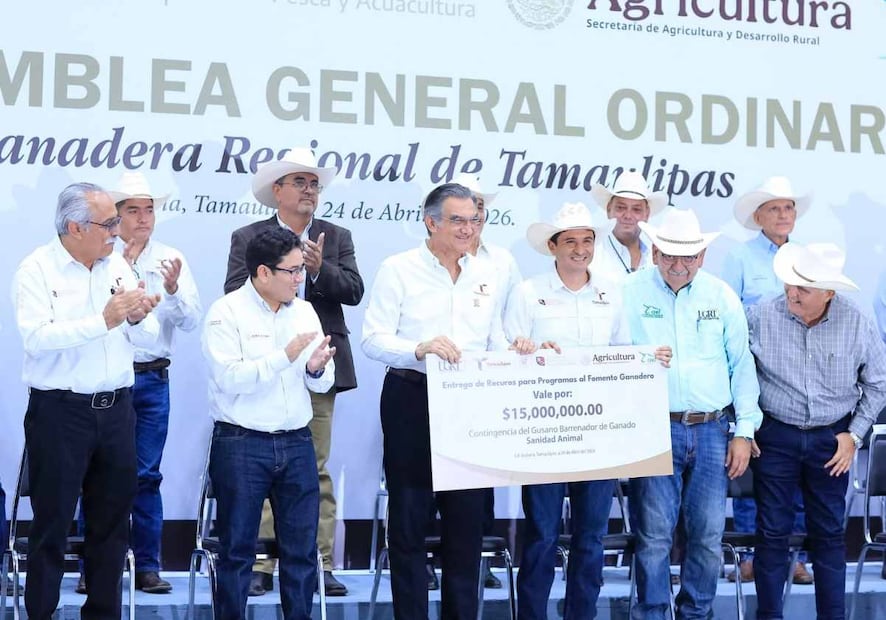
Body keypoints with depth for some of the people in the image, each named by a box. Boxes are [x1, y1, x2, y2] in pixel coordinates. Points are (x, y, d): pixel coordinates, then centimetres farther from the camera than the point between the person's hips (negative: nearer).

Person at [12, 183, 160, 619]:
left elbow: (148, 338, 9)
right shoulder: (37, 270, -6)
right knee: (52, 522, 3)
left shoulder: (118, 266, 8)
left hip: (116, 408, 5)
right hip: (59, 411, -5)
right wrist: (103, 321, -25)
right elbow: (36, 337, -21)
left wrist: (137, 319, -14)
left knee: (112, 520, 12)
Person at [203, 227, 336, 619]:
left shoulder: (304, 312, 10)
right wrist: (285, 356, -20)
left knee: (302, 549, 7)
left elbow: (324, 383, 9)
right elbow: (229, 377, -18)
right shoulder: (227, 312, -6)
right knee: (237, 549, 4)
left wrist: (317, 369, -13)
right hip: (241, 444, -5)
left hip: (297, 443, 5)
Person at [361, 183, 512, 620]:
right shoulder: (398, 270, -2)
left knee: (467, 519, 8)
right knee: (408, 520, 4)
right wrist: (420, 349, -25)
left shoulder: (487, 275, 12)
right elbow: (374, 341, -9)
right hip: (412, 402, -4)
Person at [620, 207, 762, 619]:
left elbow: (742, 365, 9)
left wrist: (745, 431, 5)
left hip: (712, 430, 2)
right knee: (654, 535, -3)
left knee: (708, 535, 5)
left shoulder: (722, 296, 7)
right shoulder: (631, 291, 0)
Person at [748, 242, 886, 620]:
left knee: (830, 532, 10)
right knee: (773, 531, 5)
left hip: (831, 439, 1)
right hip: (775, 436, -1)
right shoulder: (760, 318, -13)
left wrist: (854, 434, 0)